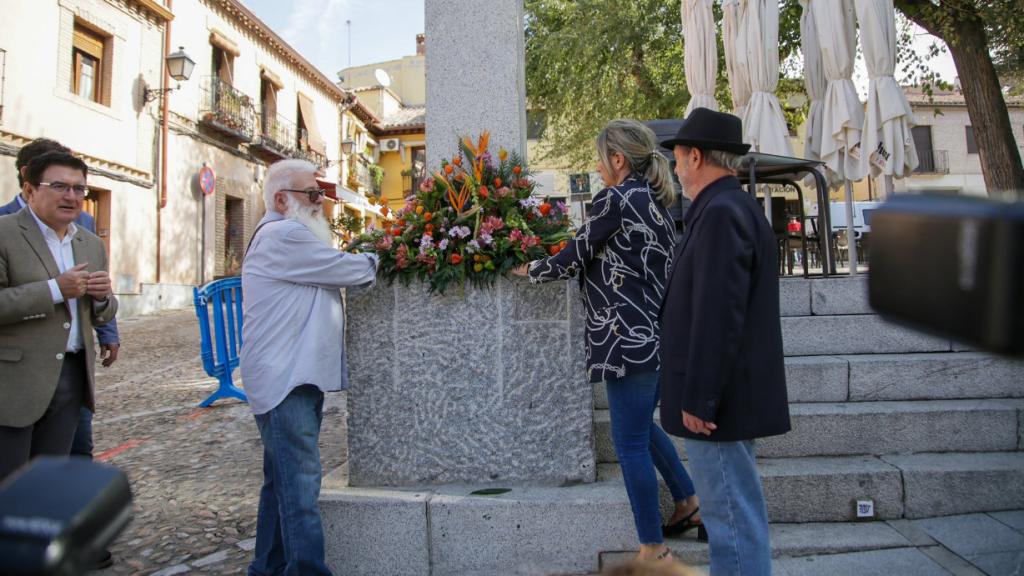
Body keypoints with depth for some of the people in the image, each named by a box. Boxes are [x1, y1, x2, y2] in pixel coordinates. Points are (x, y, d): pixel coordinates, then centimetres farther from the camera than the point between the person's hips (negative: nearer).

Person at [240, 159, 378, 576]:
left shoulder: (289, 236, 22)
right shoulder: (283, 236, -13)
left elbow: (331, 274, 20)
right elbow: (352, 271, -11)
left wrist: (362, 263, 5)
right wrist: (377, 258, 7)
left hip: (295, 377, 11)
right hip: (284, 380, -11)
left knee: (284, 479, 16)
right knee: (300, 482, -10)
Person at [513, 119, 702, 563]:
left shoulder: (615, 199, -12)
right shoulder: (656, 202, 14)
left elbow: (572, 260, -7)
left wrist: (527, 270, 9)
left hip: (629, 338, -9)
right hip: (657, 333, 10)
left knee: (631, 443, 0)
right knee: (643, 427, 25)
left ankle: (653, 551, 10)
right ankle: (689, 504, 35)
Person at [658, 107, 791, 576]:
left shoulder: (721, 213, -18)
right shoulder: (735, 207, 15)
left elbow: (717, 317, -24)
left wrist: (698, 399, -21)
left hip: (718, 399, -10)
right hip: (733, 393, 10)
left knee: (733, 516, -1)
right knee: (735, 512, 20)